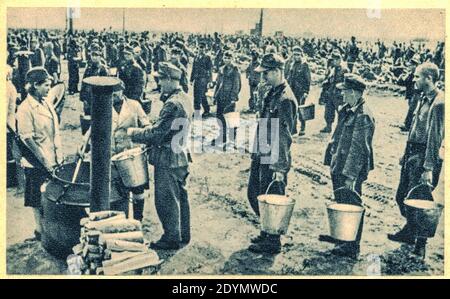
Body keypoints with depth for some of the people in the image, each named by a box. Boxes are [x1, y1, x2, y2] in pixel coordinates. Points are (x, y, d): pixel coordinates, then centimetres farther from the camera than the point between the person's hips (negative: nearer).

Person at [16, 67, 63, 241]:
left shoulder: (46, 104, 7)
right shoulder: (25, 108, -16)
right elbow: (27, 139, -18)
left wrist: (58, 156, 6)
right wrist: (44, 161, -17)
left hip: (52, 160, 7)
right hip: (37, 163, -7)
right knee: (38, 199, 7)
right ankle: (40, 230, 21)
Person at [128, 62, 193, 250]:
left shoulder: (172, 104, -23)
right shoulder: (185, 99, 7)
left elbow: (157, 132, -24)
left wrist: (134, 133, -11)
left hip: (167, 160, -9)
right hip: (181, 157, 10)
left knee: (166, 200, 2)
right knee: (180, 197, 17)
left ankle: (171, 238, 13)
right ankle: (183, 235, 28)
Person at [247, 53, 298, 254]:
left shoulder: (285, 99, -17)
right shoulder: (272, 94, 12)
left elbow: (285, 136, -21)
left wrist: (280, 166, -21)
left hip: (274, 162, -10)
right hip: (262, 157, 10)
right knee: (254, 194, 18)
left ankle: (273, 242, 18)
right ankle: (267, 232, 35)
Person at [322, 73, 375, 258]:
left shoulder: (363, 116, -20)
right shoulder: (346, 110, 8)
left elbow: (358, 149, -22)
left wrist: (351, 176, -21)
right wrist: (332, 162, 19)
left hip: (351, 170, -9)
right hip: (338, 167, 9)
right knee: (341, 203, 20)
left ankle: (351, 247, 16)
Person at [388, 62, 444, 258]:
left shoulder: (438, 103, -18)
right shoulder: (423, 98, 11)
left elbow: (435, 137, -21)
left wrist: (428, 168, -21)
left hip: (423, 156, -9)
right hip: (412, 154, 9)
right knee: (402, 196, 18)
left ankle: (420, 246, 16)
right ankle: (409, 232, 38)